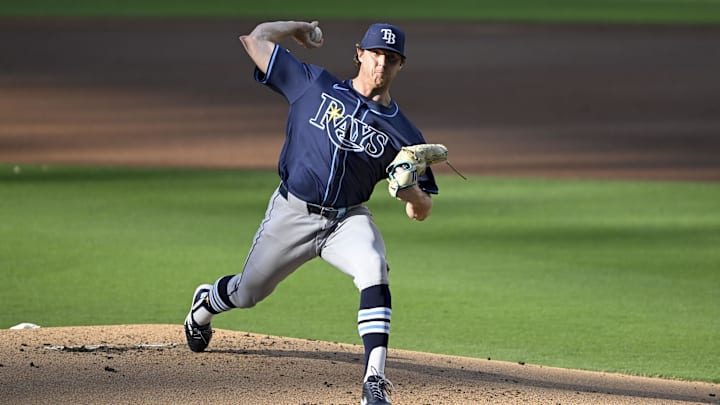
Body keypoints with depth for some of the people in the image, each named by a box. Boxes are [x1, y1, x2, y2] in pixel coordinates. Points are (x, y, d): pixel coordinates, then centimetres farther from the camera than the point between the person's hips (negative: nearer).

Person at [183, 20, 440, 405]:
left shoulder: (403, 134, -4)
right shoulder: (314, 84, -3)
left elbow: (421, 211, -3)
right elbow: (256, 38, 0)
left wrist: (410, 191, -25)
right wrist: (298, 27, 13)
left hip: (348, 220, 0)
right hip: (292, 213, 0)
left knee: (374, 271, -32)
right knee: (246, 292, 16)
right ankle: (204, 304, 55)